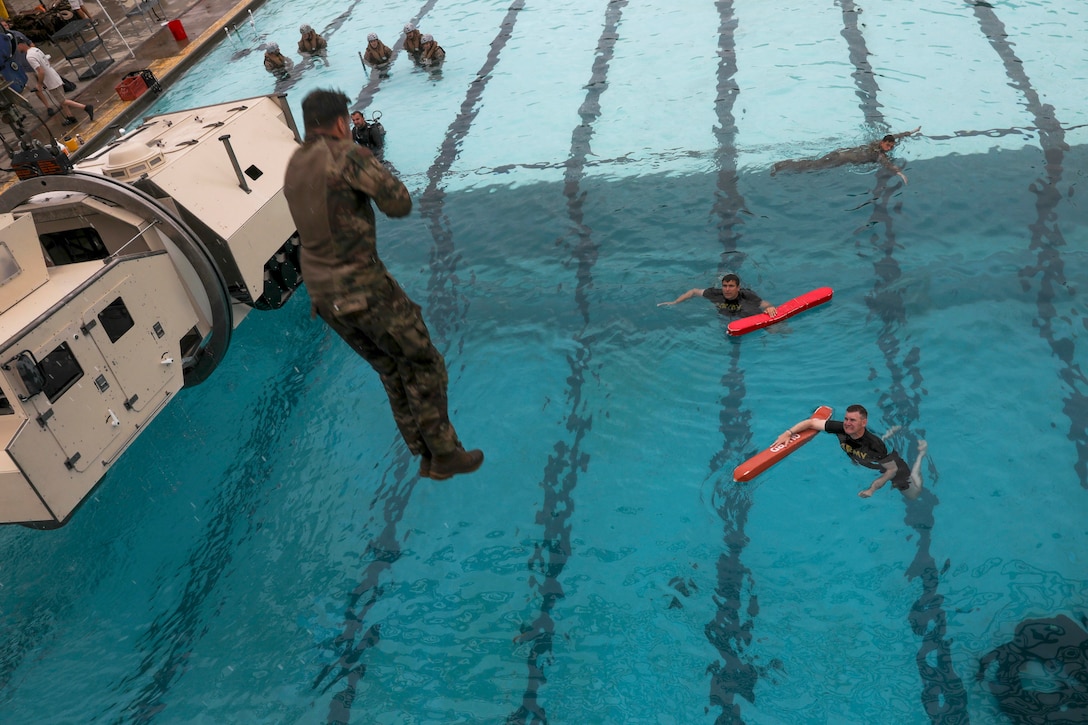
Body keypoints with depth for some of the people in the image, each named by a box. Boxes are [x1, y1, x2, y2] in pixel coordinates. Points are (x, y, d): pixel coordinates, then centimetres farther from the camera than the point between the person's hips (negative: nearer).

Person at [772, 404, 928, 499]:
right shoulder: (842, 429, -35)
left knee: (913, 494, 15)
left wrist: (871, 490, -35)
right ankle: (893, 434, 46)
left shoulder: (874, 445, -46)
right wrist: (788, 433, -39)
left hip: (893, 464, -5)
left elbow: (892, 469, -33)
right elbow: (812, 422, -28)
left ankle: (920, 450, 28)